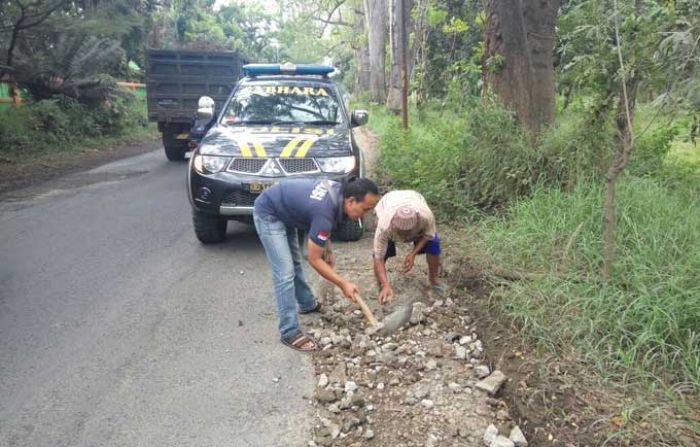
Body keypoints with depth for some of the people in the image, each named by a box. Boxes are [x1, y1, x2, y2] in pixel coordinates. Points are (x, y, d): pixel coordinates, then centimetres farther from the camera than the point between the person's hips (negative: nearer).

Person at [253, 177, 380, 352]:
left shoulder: (339, 190, -10)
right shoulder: (325, 211, -34)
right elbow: (314, 259, -23)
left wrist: (328, 250, 7)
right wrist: (343, 284, -17)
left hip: (284, 211, 10)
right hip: (268, 214, -9)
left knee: (295, 262, 22)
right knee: (285, 272, -13)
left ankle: (307, 304, 41)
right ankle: (289, 332, -7)